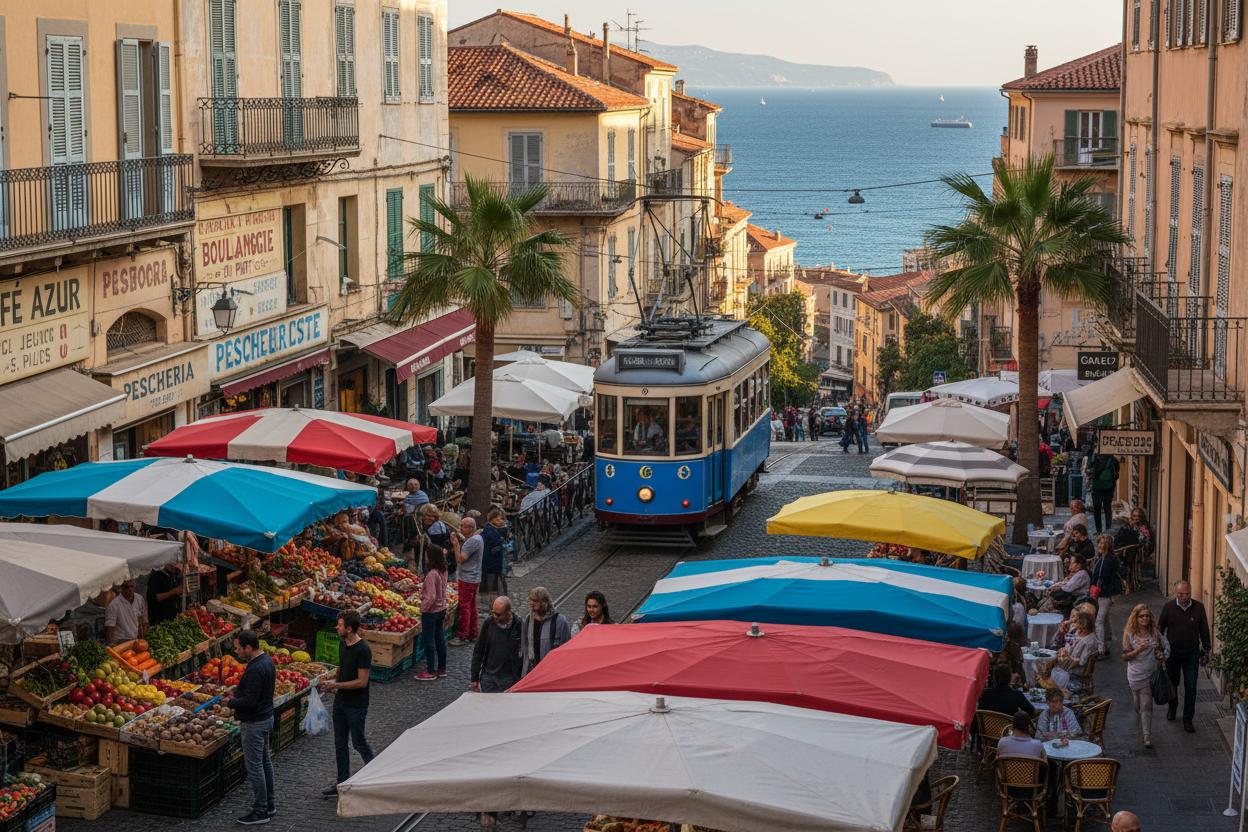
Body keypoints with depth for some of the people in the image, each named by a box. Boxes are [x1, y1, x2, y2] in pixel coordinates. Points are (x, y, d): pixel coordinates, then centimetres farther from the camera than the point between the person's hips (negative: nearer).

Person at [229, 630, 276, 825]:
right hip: (266, 717, 11)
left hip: (254, 724, -11)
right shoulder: (267, 660, 5)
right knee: (265, 761, 18)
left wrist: (230, 701, -14)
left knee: (254, 767, -2)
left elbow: (249, 701, -27)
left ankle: (260, 812, 4)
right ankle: (269, 805, 28)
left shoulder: (255, 670, -27)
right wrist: (238, 691, 10)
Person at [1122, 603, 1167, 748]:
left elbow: (1162, 648, 19)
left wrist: (1161, 656, -4)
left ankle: (1147, 736, 4)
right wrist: (1138, 650, -20)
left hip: (1151, 675, 1)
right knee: (1139, 706, 4)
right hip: (1136, 675, -1)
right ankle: (1143, 732, 16)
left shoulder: (1155, 633, 3)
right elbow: (1125, 657, -4)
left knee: (1146, 706, 0)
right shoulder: (1130, 634, -4)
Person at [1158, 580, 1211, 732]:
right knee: (1172, 682, 19)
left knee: (1191, 687, -1)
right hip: (1172, 652, 1)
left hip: (1192, 653, -1)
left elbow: (1204, 629, 1)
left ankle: (1188, 719, 10)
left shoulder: (1198, 607, -11)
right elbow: (1160, 627, 1)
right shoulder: (1168, 607, -11)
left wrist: (1206, 649, 6)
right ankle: (1172, 707, 45)